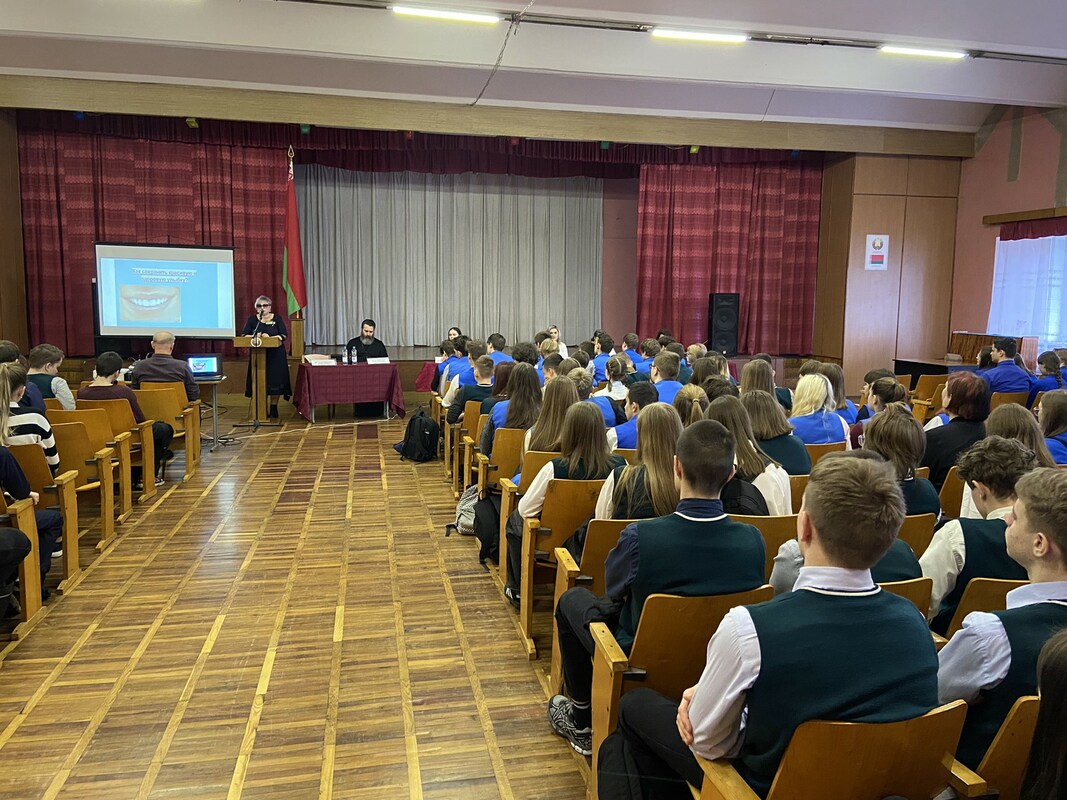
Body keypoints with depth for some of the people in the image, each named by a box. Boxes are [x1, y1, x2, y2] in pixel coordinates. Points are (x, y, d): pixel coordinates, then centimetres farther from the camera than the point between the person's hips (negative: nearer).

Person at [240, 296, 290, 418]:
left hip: (275, 355, -1)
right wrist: (255, 336, -16)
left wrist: (270, 337, -20)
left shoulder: (277, 319, 3)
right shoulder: (252, 320, 8)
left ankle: (274, 409, 5)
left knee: (274, 380, -2)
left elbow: (284, 335, -6)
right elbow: (243, 335, 2)